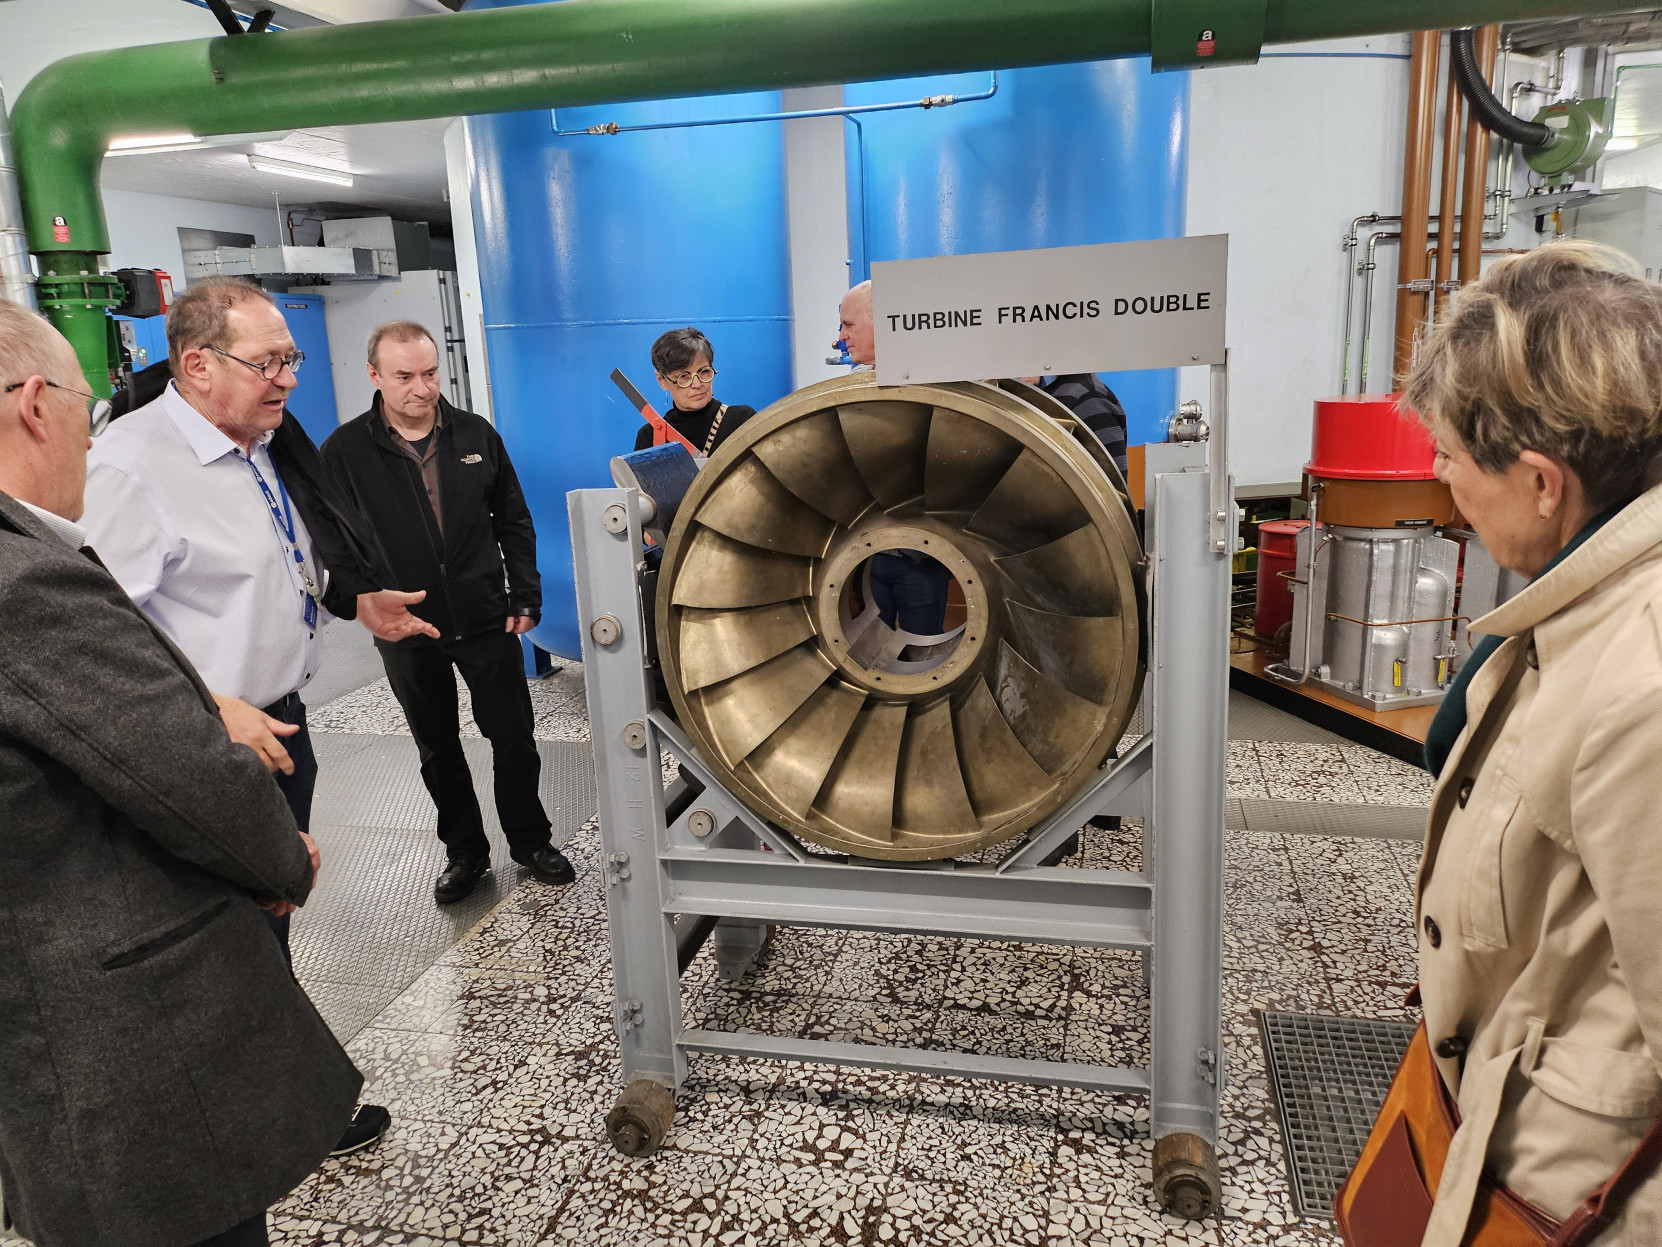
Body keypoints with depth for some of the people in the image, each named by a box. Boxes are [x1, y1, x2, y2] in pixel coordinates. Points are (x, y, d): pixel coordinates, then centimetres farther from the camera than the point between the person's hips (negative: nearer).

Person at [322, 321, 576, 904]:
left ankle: (529, 840, 27)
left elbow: (514, 522, 6)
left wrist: (525, 597, 0)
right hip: (406, 632, 0)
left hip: (486, 620, 1)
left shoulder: (476, 434, 0)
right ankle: (464, 850, 31)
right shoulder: (345, 450, -6)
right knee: (438, 748, 14)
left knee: (513, 737, 7)